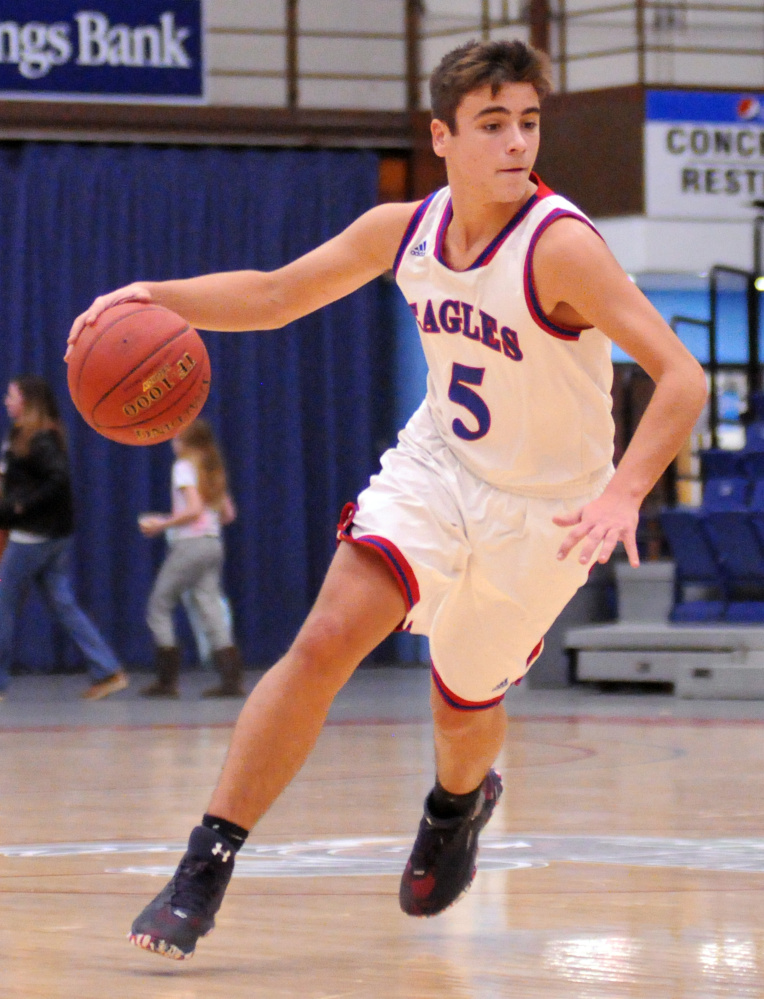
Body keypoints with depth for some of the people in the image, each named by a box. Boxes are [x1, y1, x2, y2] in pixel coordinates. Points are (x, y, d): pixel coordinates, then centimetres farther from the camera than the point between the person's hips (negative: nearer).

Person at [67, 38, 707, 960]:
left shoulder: (558, 245, -26)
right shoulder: (403, 231, -8)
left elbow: (681, 378, -31)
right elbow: (272, 296, 5)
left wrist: (624, 493, -45)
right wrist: (156, 296, -11)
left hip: (543, 508, -3)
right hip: (436, 466, 3)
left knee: (463, 707, 14)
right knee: (325, 640, -18)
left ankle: (460, 801, 53)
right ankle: (207, 865, -15)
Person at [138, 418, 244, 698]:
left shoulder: (183, 468, -7)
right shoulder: (212, 470, 16)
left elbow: (194, 509, -18)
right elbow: (228, 514, 17)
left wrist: (161, 525, -12)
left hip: (189, 544, -7)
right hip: (213, 543, 7)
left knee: (159, 607, 3)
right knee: (209, 609, 3)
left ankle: (167, 680, 0)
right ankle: (231, 677, -10)